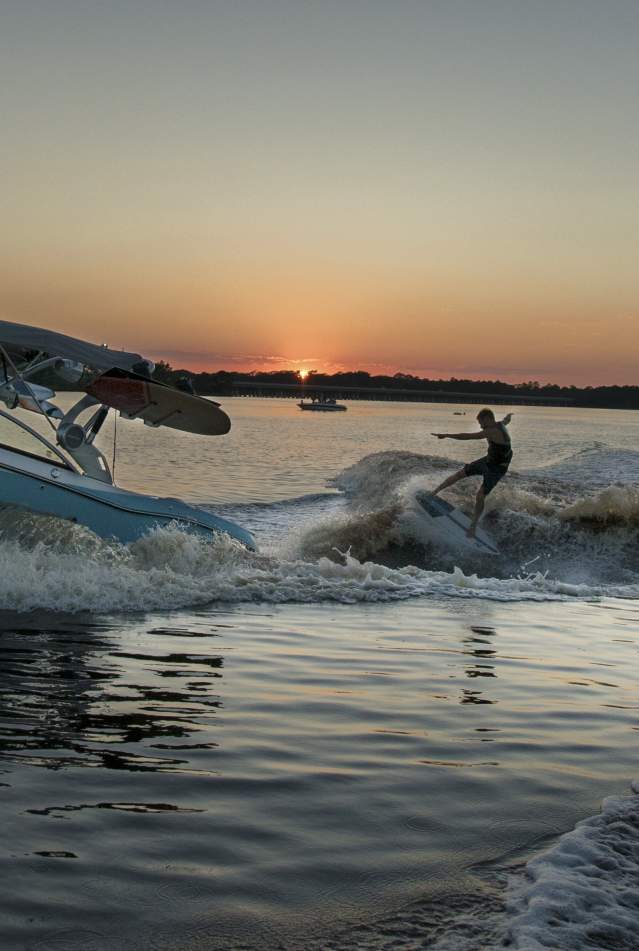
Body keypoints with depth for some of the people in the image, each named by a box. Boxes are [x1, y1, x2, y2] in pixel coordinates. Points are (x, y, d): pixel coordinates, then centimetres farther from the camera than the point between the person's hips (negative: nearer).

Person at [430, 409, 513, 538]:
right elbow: (506, 420, 27)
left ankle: (473, 527, -2)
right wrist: (509, 416, 53)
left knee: (480, 496, -13)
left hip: (497, 468, -10)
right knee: (460, 473, 9)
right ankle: (433, 492, 19)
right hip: (488, 460, 10)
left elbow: (467, 436, -33)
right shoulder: (500, 425, 0)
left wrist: (446, 435, -30)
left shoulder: (493, 431, -29)